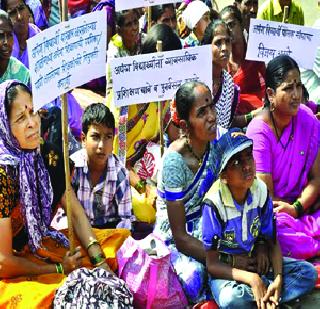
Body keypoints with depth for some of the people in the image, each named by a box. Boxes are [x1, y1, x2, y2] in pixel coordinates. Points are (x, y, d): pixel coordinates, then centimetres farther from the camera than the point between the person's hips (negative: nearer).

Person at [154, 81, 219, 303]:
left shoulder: (217, 142, -9)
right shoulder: (175, 161, -24)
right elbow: (180, 237, -21)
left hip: (205, 229, 6)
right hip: (174, 241, -6)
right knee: (193, 277, -36)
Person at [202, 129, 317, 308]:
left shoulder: (260, 191, -9)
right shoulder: (215, 203, -23)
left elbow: (272, 242, 0)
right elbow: (212, 264, -18)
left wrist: (278, 278, -17)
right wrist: (251, 278, -29)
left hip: (257, 261, 5)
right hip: (226, 271, -5)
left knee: (308, 273, -11)